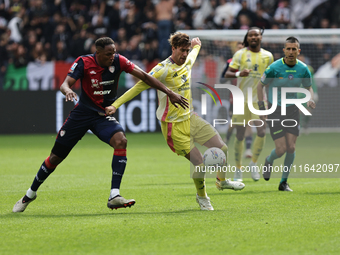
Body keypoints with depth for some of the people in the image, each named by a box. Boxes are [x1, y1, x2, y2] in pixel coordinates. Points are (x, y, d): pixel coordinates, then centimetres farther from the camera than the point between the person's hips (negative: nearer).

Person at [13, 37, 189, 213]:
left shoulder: (118, 61, -10)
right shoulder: (83, 63, -15)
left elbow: (144, 76, -10)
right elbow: (65, 84, -23)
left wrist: (169, 93, -14)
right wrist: (68, 90, -48)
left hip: (104, 115, 1)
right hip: (82, 113, -1)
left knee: (120, 141, -29)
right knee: (56, 157, 3)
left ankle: (114, 196, -30)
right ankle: (31, 194, 27)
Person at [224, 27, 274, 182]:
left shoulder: (267, 56, 7)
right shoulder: (240, 54, -1)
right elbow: (228, 73, -6)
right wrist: (238, 73, -26)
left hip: (260, 100, 1)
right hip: (242, 99, -1)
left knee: (262, 132, -14)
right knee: (240, 135, 1)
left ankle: (254, 163, 7)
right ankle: (238, 169, 13)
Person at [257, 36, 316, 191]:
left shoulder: (303, 69, -4)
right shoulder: (274, 68, -15)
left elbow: (308, 87, 13)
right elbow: (260, 85, -2)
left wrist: (310, 99, -9)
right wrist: (262, 108, -7)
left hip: (292, 110, 3)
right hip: (275, 110, -3)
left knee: (291, 148, -4)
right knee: (281, 149, -10)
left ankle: (284, 182, 11)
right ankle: (269, 161, 27)